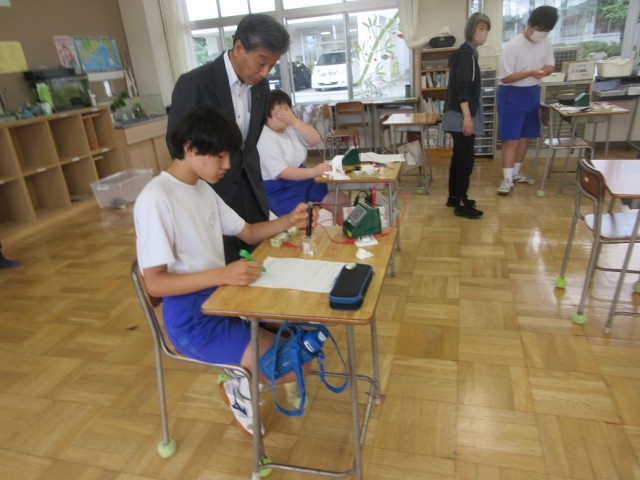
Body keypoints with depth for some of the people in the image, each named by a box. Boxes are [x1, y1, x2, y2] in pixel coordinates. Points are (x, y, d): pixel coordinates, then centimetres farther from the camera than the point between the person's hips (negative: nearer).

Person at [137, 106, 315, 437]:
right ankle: (241, 385, 12)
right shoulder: (156, 199, -19)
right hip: (193, 320, -9)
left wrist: (289, 221, -4)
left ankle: (245, 372, 19)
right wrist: (222, 275, -34)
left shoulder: (202, 189, 8)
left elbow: (247, 232, 14)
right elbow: (154, 283, -22)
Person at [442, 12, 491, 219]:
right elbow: (462, 87, -22)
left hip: (461, 114, 10)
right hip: (462, 116, -10)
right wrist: (467, 117, -26)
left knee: (459, 156, 14)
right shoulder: (466, 53, -13)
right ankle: (461, 204, -1)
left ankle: (454, 197, 23)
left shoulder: (467, 52, 18)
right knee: (466, 158, -7)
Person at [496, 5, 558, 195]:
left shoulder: (546, 44, 1)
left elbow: (550, 65, 9)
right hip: (512, 94, -7)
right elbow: (505, 77, -18)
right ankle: (507, 179, -3)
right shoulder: (512, 46, -18)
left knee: (526, 135, 12)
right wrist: (530, 72, -29)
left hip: (533, 93, 7)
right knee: (511, 138, -8)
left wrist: (548, 69, -15)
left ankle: (515, 172, 25)